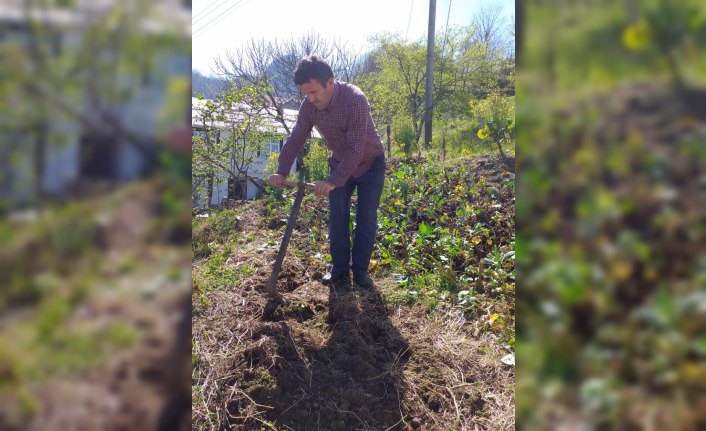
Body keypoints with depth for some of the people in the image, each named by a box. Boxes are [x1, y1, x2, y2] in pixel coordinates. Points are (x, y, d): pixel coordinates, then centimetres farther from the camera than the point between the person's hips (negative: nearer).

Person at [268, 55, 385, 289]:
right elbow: (296, 138, -9)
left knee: (366, 219, -1)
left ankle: (360, 269, 11)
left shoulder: (355, 99, -34)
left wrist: (333, 181, -43)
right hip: (339, 163, 5)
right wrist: (281, 171, -21)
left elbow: (356, 149, -37)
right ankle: (339, 267, 15)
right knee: (337, 217, 3)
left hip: (369, 164, -4)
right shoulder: (309, 105, -17)